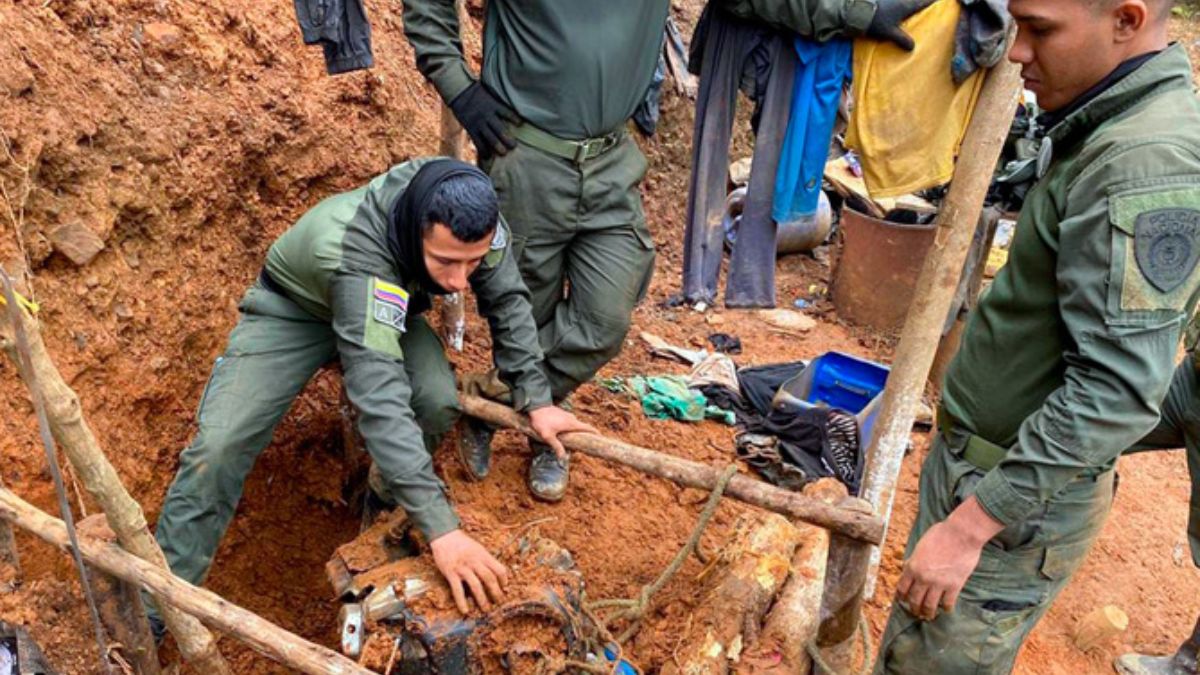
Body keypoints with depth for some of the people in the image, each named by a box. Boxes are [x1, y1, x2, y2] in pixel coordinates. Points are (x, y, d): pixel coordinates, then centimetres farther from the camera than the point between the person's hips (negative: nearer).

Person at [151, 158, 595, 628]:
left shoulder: (468, 209, -29)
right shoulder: (356, 256, -44)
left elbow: (506, 298, -11)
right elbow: (380, 398, -51)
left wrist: (536, 401, -16)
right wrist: (440, 529, -55)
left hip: (386, 308, 4)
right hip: (294, 307, -4)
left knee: (438, 403, -25)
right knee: (220, 444, -20)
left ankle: (382, 505, 5)